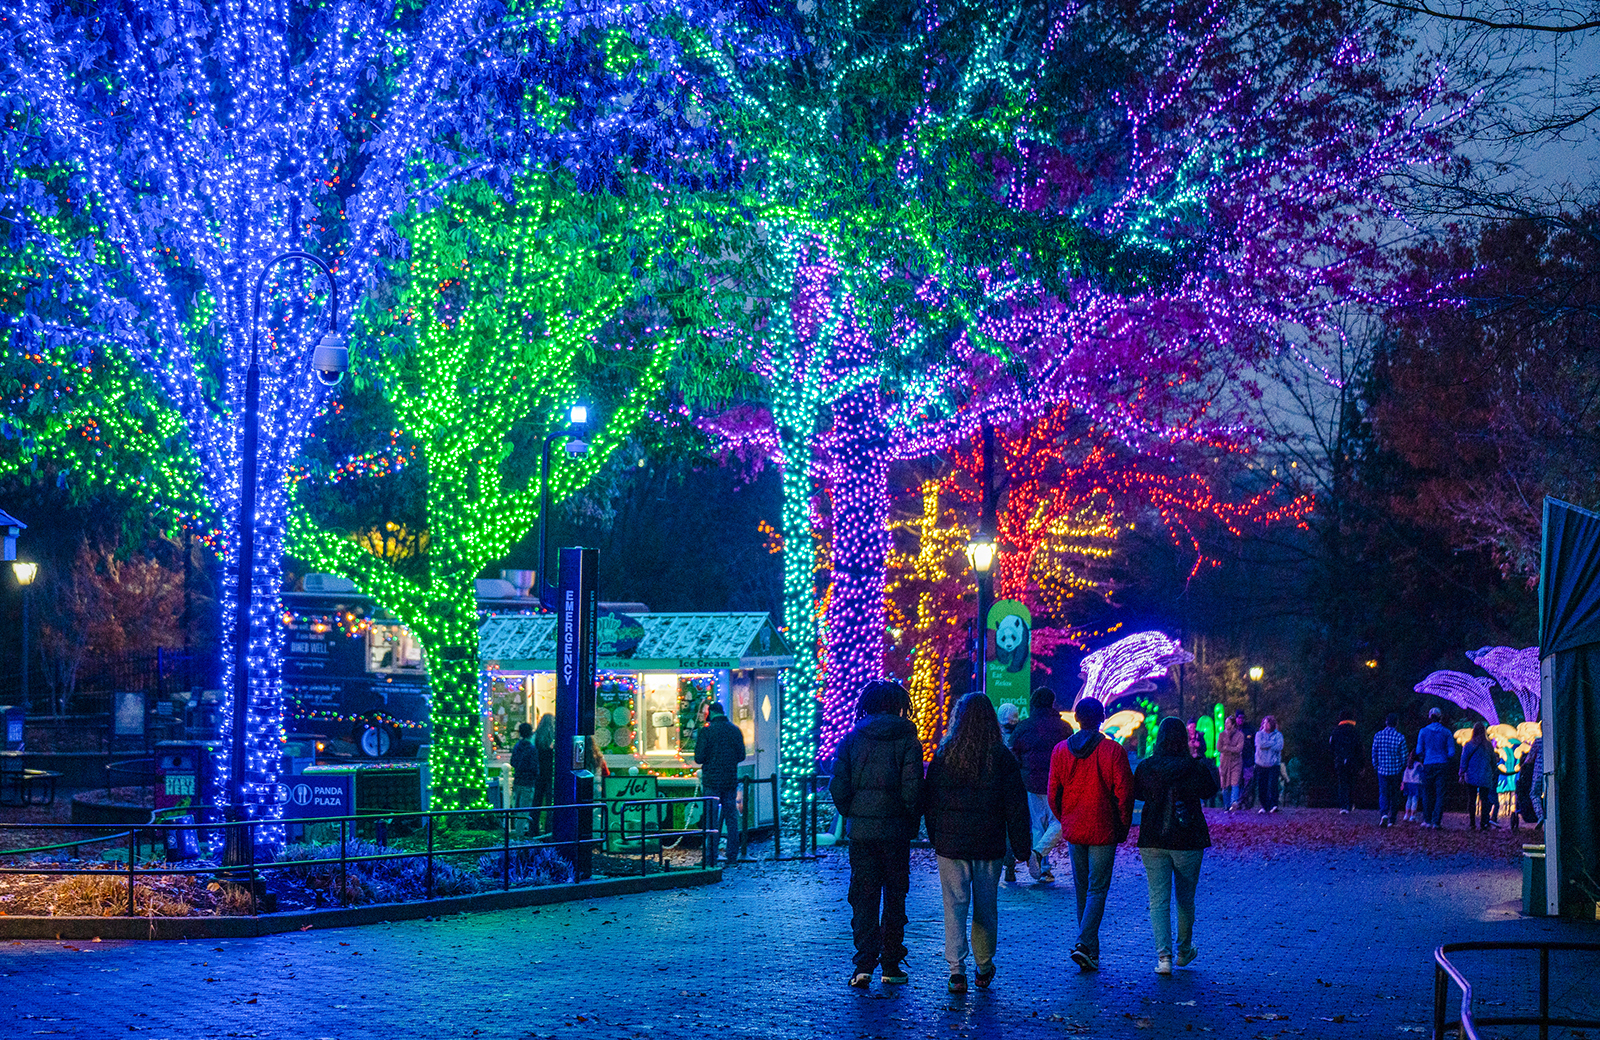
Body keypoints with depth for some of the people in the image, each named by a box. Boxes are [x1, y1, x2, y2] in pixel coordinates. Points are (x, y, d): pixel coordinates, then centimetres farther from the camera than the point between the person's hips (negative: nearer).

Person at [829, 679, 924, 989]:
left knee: (863, 898, 6)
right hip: (895, 831, -1)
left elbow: (837, 786, -4)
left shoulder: (850, 740, 1)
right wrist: (911, 822, 1)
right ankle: (891, 966, 15)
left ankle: (864, 966, -3)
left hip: (860, 831, 1)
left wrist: (850, 815, 10)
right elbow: (913, 789, -12)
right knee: (894, 897, 11)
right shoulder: (907, 741, -5)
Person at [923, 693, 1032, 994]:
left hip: (950, 844, -1)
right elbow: (1016, 805, -1)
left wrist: (935, 837, 13)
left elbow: (929, 801, 4)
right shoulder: (1001, 757, -4)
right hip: (989, 845, 1)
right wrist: (1021, 844, 5)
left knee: (955, 906, 2)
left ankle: (956, 970, -7)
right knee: (986, 907, 13)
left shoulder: (943, 755, -3)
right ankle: (984, 969, 23)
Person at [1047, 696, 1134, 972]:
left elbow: (1053, 794, 2)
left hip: (1073, 832, 3)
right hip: (1103, 831, -3)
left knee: (1082, 890, 15)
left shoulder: (1061, 750, -1)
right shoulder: (1113, 750, -10)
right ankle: (1084, 944, -15)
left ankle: (1091, 951, 21)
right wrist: (1123, 827, 3)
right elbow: (1124, 793, -9)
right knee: (1097, 890, 2)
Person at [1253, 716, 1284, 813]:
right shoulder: (1259, 734, 11)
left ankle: (1274, 805, -18)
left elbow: (1279, 747, -10)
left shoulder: (1278, 735, 7)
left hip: (1274, 764, -2)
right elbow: (1260, 744, -8)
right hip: (1261, 764, 2)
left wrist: (1266, 744, -7)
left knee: (1273, 784, -16)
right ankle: (1264, 806, 8)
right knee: (1261, 786, 0)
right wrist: (1272, 743, -7)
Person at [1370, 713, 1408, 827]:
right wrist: (1403, 767, 13)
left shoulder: (1378, 735, -3)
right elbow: (1404, 755, -4)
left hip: (1382, 770, 1)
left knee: (1383, 794, 5)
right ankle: (1391, 821, 13)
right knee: (1395, 796, 10)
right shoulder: (1400, 737, -8)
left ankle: (1383, 814, -19)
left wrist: (1375, 766, 16)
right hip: (1396, 771, -1)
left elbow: (1374, 753, 3)